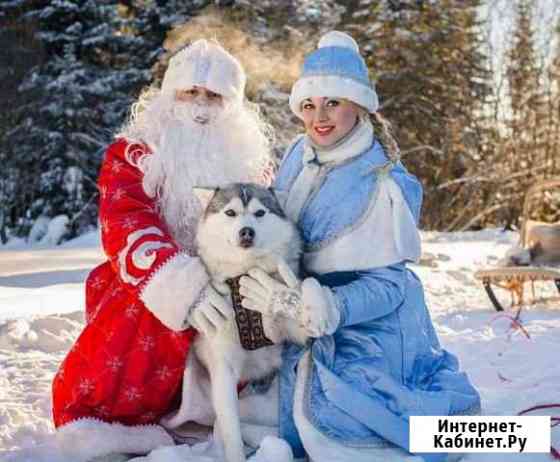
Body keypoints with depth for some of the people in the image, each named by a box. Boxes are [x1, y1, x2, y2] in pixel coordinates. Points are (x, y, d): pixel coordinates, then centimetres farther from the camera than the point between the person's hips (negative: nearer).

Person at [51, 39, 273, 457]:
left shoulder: (250, 159, 12)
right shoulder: (132, 154, 1)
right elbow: (126, 228, -16)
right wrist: (184, 290, -35)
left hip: (223, 294, 3)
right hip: (148, 294, -3)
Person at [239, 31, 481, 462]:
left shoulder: (385, 184, -20)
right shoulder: (298, 156, -1)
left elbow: (387, 283, -20)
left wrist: (308, 307, -33)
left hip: (365, 324, -7)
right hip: (310, 325, 7)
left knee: (333, 418, -19)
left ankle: (449, 402, 6)